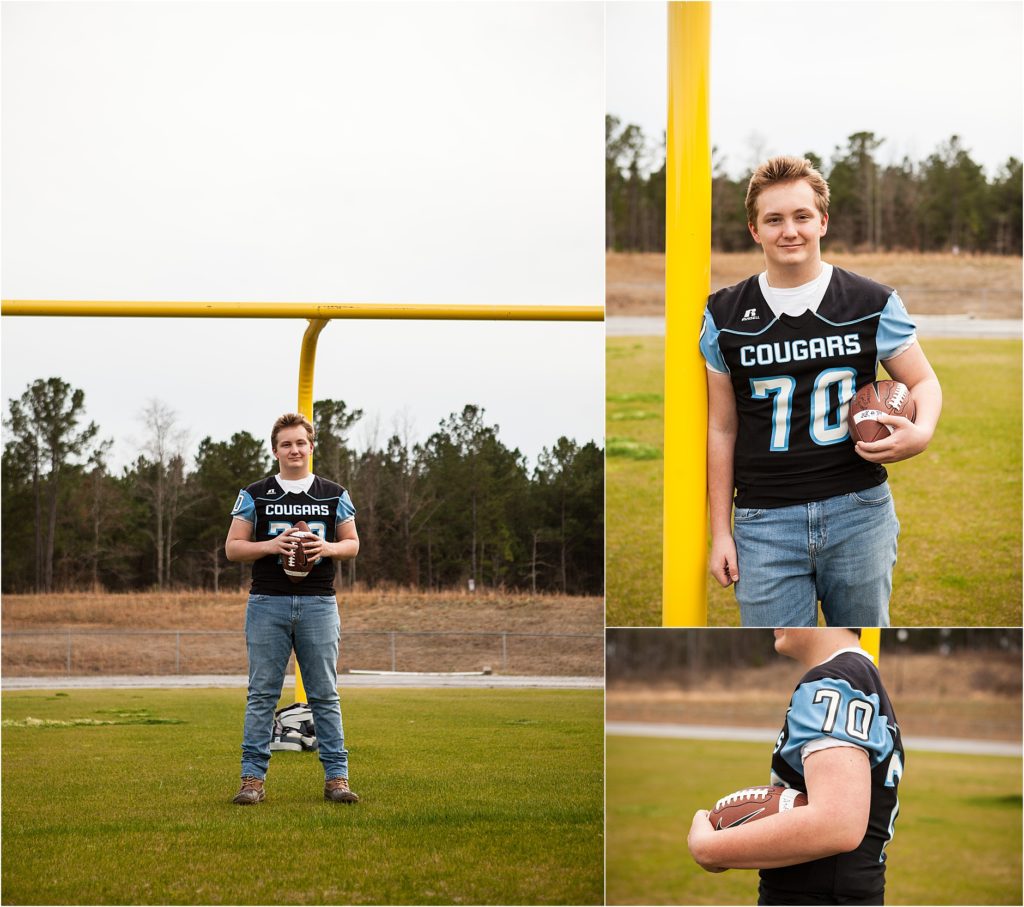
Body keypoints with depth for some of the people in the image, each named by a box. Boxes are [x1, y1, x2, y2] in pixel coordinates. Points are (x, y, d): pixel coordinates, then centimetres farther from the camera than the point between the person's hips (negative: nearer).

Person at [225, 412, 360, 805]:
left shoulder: (334, 495, 9)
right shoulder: (254, 495, 5)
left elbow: (352, 543, 13)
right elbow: (233, 547, 4)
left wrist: (328, 548, -10)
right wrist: (270, 545, -14)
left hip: (318, 604, 1)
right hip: (268, 605, -1)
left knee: (325, 695, 2)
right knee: (262, 695, -1)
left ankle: (336, 777, 5)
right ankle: (253, 778, 1)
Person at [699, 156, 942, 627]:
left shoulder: (873, 303, 2)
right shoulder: (725, 316, 5)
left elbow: (924, 381, 11)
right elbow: (722, 429, 9)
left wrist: (921, 431, -13)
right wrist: (719, 531, 6)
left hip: (859, 512, 0)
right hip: (765, 523, 0)